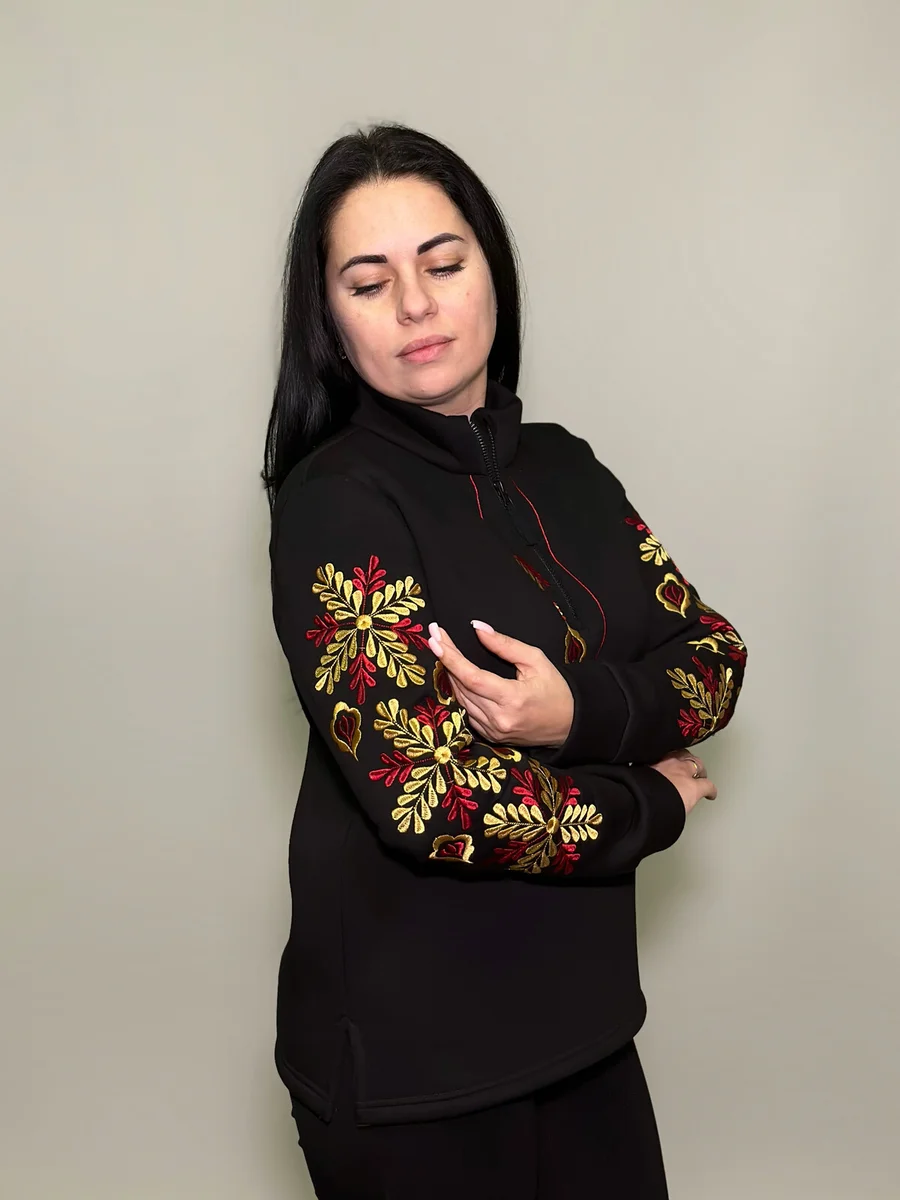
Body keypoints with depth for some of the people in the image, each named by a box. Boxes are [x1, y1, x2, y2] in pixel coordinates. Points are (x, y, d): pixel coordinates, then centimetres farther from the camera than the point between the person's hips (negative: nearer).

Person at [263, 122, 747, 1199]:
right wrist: (653, 805, -10)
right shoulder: (337, 501, -16)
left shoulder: (560, 468, 5)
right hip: (410, 1044, -6)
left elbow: (712, 657, 1)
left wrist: (582, 709, -19)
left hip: (579, 1008, 6)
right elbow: (430, 798, -23)